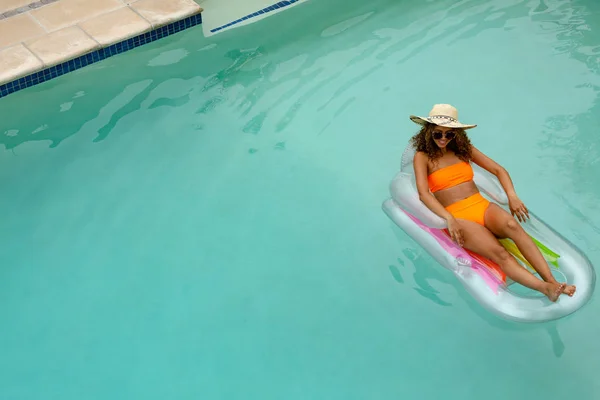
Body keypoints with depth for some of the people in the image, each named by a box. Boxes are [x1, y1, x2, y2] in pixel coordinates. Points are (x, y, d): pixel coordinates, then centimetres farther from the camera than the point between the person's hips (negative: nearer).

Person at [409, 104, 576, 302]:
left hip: (482, 206, 4)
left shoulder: (464, 148, 16)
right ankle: (546, 289, -46)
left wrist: (512, 196, -5)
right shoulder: (423, 157, 3)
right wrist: (449, 219, -24)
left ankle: (552, 281, -40)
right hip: (458, 217, -4)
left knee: (511, 225, -32)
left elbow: (498, 170, 14)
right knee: (498, 253, -31)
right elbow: (423, 193, -11)